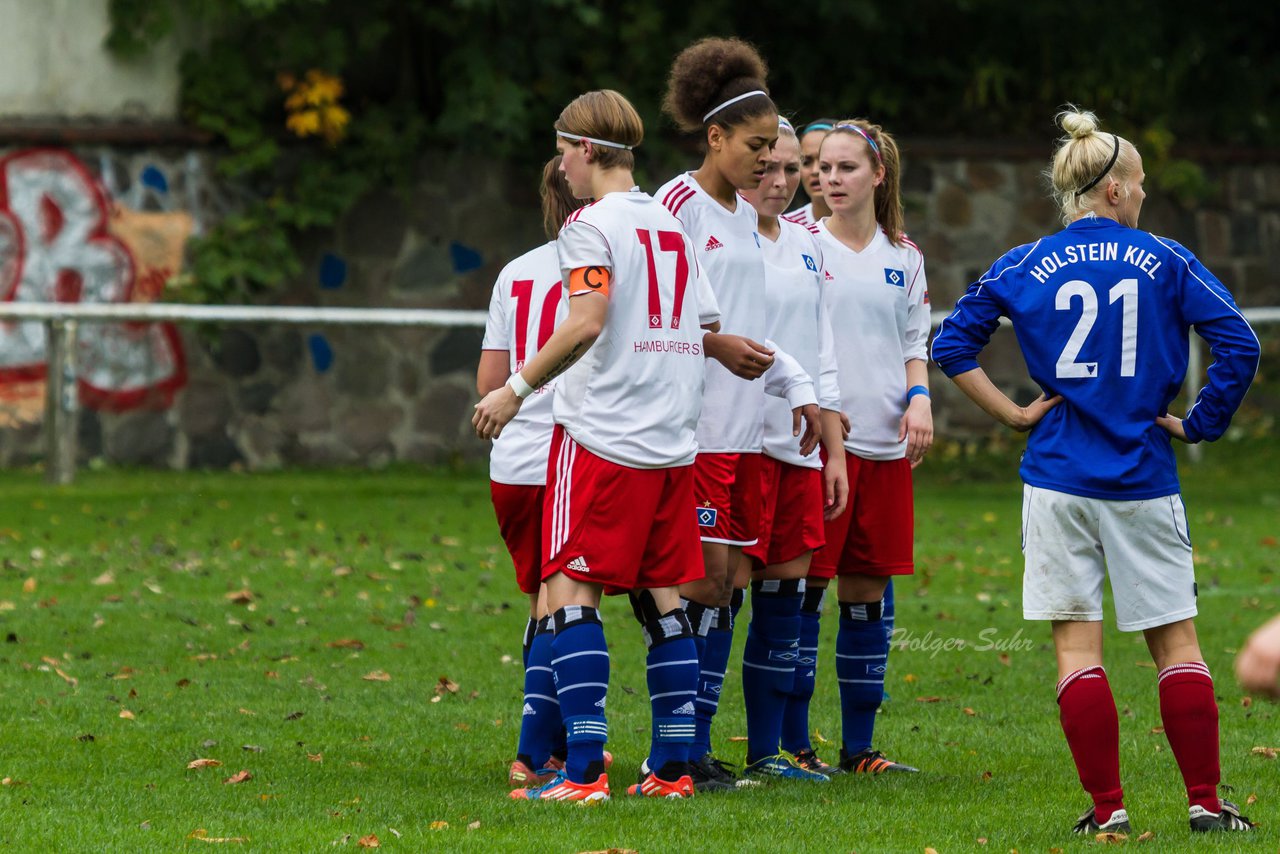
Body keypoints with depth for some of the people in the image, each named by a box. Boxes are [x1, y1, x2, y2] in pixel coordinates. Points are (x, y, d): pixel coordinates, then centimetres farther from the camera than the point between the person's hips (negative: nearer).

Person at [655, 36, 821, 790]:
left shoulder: (745, 216, 17)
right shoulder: (678, 204, -8)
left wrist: (801, 389, 18)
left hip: (745, 429, 8)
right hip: (694, 423, -8)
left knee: (733, 583, 6)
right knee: (704, 581, -9)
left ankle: (698, 746, 10)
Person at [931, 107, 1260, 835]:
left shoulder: (1024, 267, 3)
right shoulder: (1166, 261, 0)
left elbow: (953, 344, 4)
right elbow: (1239, 344, -7)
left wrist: (1012, 413, 6)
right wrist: (1202, 422, 4)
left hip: (1059, 478, 1)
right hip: (1143, 478, 0)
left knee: (1077, 642, 3)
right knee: (1176, 640, 6)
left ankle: (1107, 805, -1)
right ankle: (1207, 802, 5)